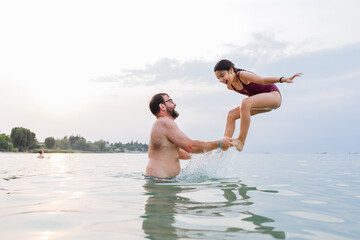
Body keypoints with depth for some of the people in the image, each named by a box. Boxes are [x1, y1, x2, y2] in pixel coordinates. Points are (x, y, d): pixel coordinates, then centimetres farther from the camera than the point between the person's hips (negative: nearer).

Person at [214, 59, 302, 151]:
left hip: (273, 94, -9)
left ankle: (241, 142, -35)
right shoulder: (230, 87, 0)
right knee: (231, 115, -3)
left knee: (245, 103, -36)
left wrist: (283, 79, -41)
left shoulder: (242, 75, -24)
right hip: (260, 102, 9)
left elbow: (263, 80, -30)